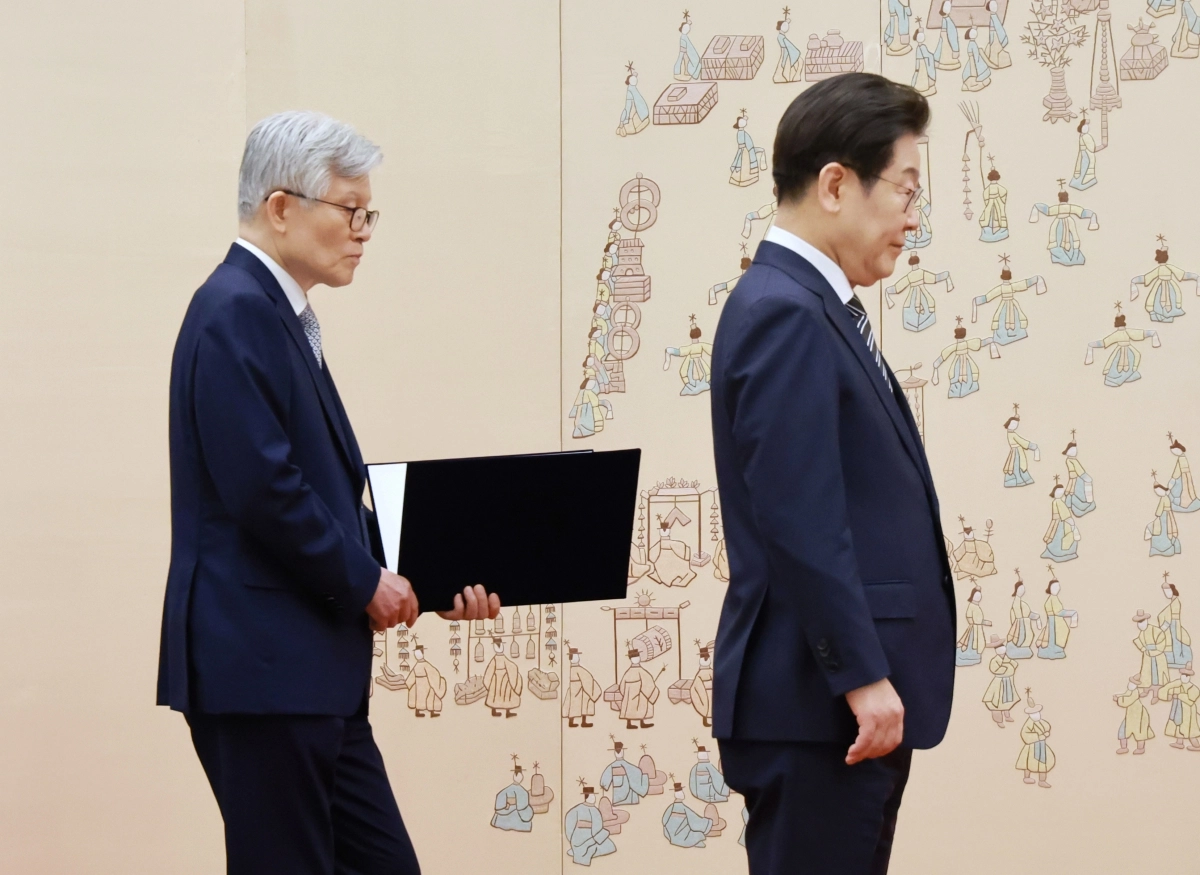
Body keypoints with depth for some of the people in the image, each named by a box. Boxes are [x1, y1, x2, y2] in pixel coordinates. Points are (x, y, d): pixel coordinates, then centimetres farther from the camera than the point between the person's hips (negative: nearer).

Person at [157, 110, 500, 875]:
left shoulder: (280, 316, 17)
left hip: (310, 671, 10)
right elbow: (262, 489, -21)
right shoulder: (237, 312, -13)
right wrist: (363, 582, -10)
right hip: (260, 668, -10)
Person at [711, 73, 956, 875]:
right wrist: (862, 677, -21)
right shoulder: (784, 315, -15)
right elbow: (798, 521, -22)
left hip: (850, 692, 10)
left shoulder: (814, 307, 17)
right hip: (819, 699, -10)